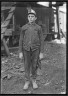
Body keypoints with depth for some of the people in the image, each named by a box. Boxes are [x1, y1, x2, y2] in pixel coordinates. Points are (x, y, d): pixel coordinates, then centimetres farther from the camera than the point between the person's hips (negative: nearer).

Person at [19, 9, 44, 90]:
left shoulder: (38, 28, -1)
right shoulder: (23, 28, 0)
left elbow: (41, 41, 0)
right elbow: (21, 40, 1)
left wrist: (41, 53, -4)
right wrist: (20, 52, -3)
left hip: (35, 49, 0)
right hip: (26, 50, 1)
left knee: (34, 65, 7)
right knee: (27, 66, 6)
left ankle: (33, 81, 24)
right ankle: (27, 81, 20)